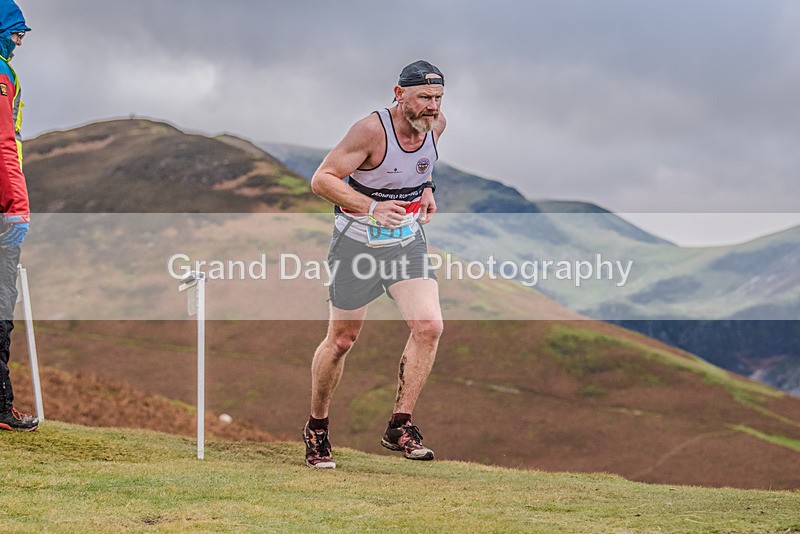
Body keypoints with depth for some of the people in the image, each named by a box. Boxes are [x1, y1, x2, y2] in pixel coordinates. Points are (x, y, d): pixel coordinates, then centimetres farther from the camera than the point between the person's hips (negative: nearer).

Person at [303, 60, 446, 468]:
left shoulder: (436, 125, -5)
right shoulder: (372, 130, -24)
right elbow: (322, 179, -24)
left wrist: (425, 186, 6)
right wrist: (371, 208, -35)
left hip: (407, 241, 5)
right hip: (357, 244, -5)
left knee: (429, 327, -14)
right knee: (341, 340, 6)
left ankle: (400, 425, -4)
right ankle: (316, 427, 26)